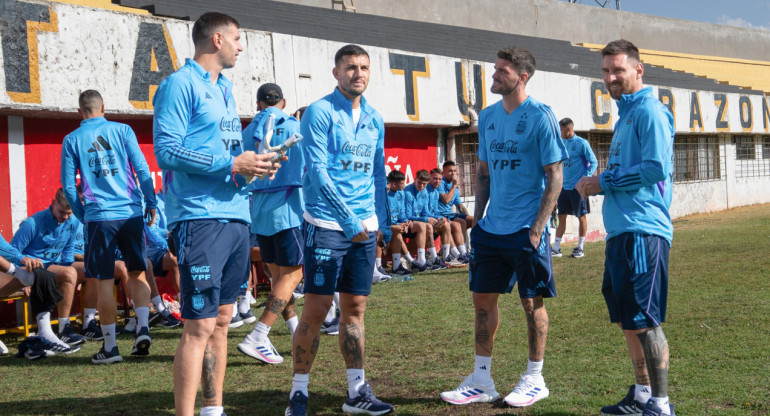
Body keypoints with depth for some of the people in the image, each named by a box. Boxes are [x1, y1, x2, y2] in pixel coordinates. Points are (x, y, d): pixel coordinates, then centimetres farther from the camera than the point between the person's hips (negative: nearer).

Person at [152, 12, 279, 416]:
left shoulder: (224, 88, 19)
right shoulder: (181, 83, -7)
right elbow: (167, 149, -15)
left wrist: (255, 162, 4)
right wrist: (232, 163, -18)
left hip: (236, 216, 9)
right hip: (200, 218, -9)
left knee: (221, 320, 13)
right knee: (200, 326, -9)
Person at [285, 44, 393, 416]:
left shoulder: (374, 119, 13)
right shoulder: (320, 113, -6)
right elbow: (318, 171, -14)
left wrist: (381, 219, 10)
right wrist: (349, 220, -17)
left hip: (364, 228, 6)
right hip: (327, 224, -6)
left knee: (355, 308, 9)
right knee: (316, 308, -4)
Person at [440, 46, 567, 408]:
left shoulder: (540, 117, -10)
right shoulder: (487, 116, 9)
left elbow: (554, 176, -10)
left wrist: (537, 226, -16)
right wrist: (477, 217, 11)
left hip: (525, 230, -6)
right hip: (491, 229, 6)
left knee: (532, 302, 4)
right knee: (483, 298, 8)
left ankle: (535, 379, 18)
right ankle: (481, 381, 18)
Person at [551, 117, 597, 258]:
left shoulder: (581, 143, -9)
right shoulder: (563, 144, 10)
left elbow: (593, 162, -9)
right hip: (564, 187, 7)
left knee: (581, 216, 3)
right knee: (561, 216, 6)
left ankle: (580, 247, 11)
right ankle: (556, 248, 8)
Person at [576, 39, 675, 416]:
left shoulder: (649, 112, -9)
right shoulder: (625, 113, 20)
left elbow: (656, 168, -19)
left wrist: (604, 182, -11)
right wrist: (597, 185, 10)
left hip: (642, 230, -10)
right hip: (620, 229, 10)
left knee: (644, 321, -7)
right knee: (626, 320, 15)